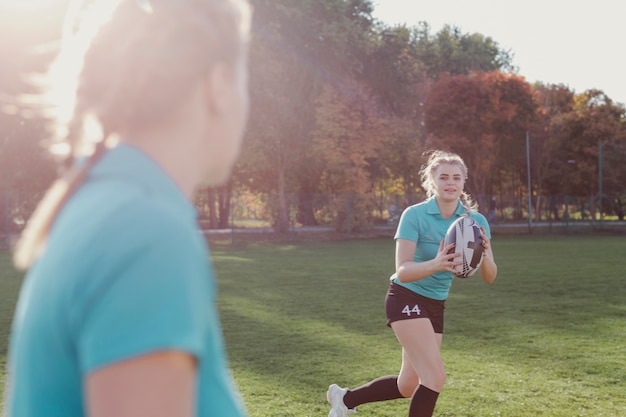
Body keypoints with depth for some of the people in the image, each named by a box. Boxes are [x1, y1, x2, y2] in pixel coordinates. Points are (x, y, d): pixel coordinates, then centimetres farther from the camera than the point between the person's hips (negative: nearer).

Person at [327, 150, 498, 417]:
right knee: (435, 376, -19)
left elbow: (489, 277, -9)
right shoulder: (414, 215, -17)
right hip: (407, 299, -6)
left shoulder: (476, 221, -5)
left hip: (435, 306, 6)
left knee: (408, 386, 12)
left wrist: (485, 255, -31)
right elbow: (402, 270, -24)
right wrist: (435, 264, -43)